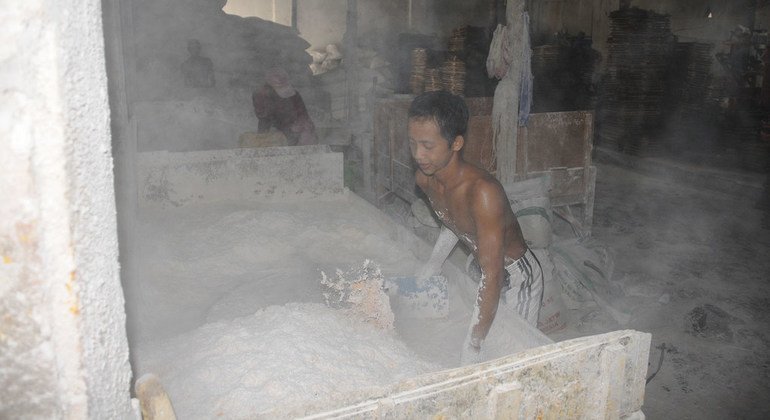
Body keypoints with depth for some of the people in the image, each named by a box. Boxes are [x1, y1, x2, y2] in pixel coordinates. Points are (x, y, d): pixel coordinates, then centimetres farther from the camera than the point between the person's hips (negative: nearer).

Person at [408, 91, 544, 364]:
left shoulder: (483, 192, -38)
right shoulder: (424, 179, -13)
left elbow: (492, 277, -39)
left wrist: (472, 347, -38)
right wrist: (434, 263, -1)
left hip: (516, 277, -7)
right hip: (482, 270, 7)